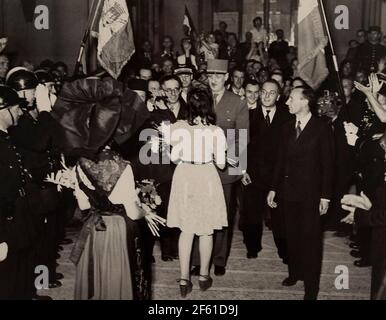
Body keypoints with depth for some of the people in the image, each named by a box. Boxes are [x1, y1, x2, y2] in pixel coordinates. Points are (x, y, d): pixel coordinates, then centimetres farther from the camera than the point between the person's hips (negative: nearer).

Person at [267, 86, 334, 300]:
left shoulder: (321, 129, -6)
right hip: (289, 192, 5)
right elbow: (281, 160, 12)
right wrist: (273, 188, 8)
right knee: (292, 236, 12)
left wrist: (325, 196, -8)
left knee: (311, 239, 0)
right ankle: (295, 272, 29)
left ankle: (311, 287, 10)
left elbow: (327, 165, -6)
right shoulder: (287, 129, 10)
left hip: (310, 194, -5)